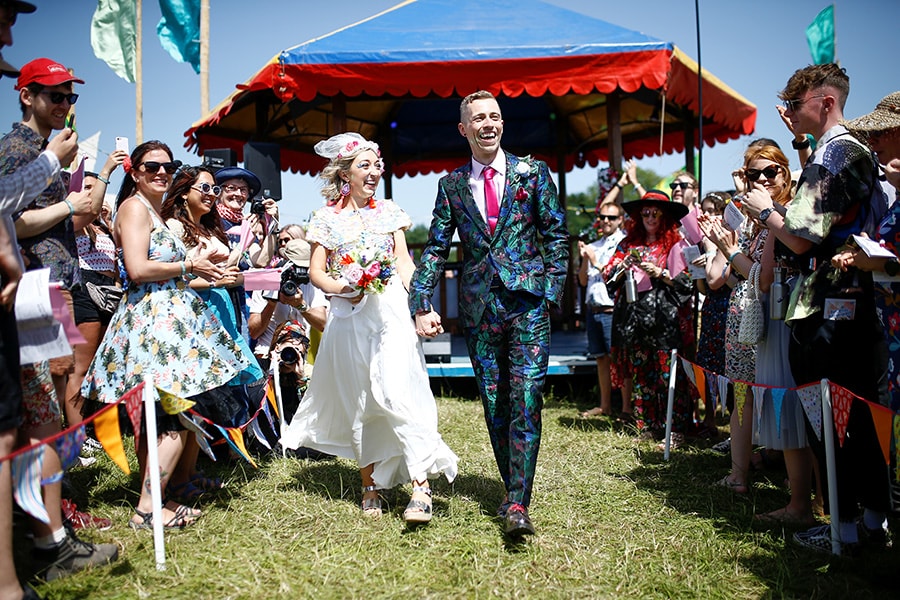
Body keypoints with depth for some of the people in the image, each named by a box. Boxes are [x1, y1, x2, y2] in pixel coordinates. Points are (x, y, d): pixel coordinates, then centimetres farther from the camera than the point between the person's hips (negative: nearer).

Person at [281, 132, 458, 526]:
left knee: (397, 393, -16)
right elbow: (316, 272, 3)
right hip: (349, 317, 0)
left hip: (391, 313, 0)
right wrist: (342, 287, -18)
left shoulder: (389, 212, 11)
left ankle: (421, 485, -17)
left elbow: (404, 262, 7)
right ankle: (370, 484, 22)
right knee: (359, 403, 8)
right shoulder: (327, 218, 5)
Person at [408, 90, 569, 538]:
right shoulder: (451, 185, 10)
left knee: (525, 402, -9)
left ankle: (518, 504, -6)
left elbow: (556, 237, 6)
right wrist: (422, 305, 0)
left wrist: (551, 291, -4)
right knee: (494, 406, 8)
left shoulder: (533, 173, 6)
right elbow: (435, 248, 9)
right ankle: (514, 491, 22)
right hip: (479, 307, 3)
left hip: (527, 302, -2)